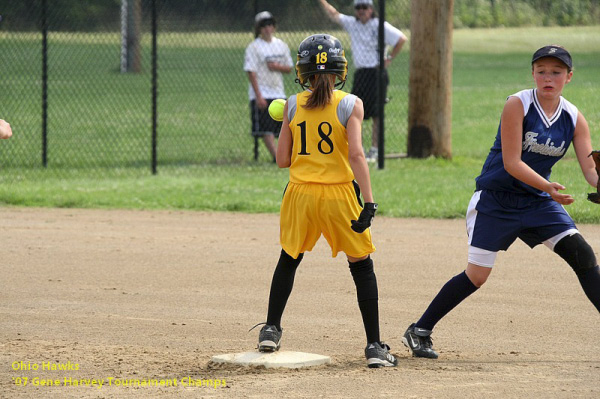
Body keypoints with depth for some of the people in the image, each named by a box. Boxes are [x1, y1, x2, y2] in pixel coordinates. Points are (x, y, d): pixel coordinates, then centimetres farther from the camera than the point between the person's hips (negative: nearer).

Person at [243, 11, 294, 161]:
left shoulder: (281, 45, 11)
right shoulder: (254, 47, -6)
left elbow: (289, 68, 14)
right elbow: (251, 72, -11)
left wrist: (277, 66, -10)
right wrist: (258, 96, -18)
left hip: (278, 92, 5)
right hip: (261, 94, -5)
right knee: (266, 128, -11)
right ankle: (276, 157, -16)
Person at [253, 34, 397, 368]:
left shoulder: (293, 105, 3)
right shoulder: (350, 104, -5)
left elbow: (282, 160, 4)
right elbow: (356, 154, -16)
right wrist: (368, 202, -18)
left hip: (301, 193, 2)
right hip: (339, 194, -2)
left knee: (289, 260, 23)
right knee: (362, 267, 7)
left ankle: (271, 329, 23)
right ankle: (375, 346, 3)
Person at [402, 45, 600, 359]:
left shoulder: (573, 118, -1)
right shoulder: (517, 105, -16)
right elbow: (512, 163, -21)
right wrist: (548, 186, -34)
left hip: (538, 202, 4)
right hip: (495, 200, -4)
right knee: (476, 276, -7)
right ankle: (419, 331, 7)